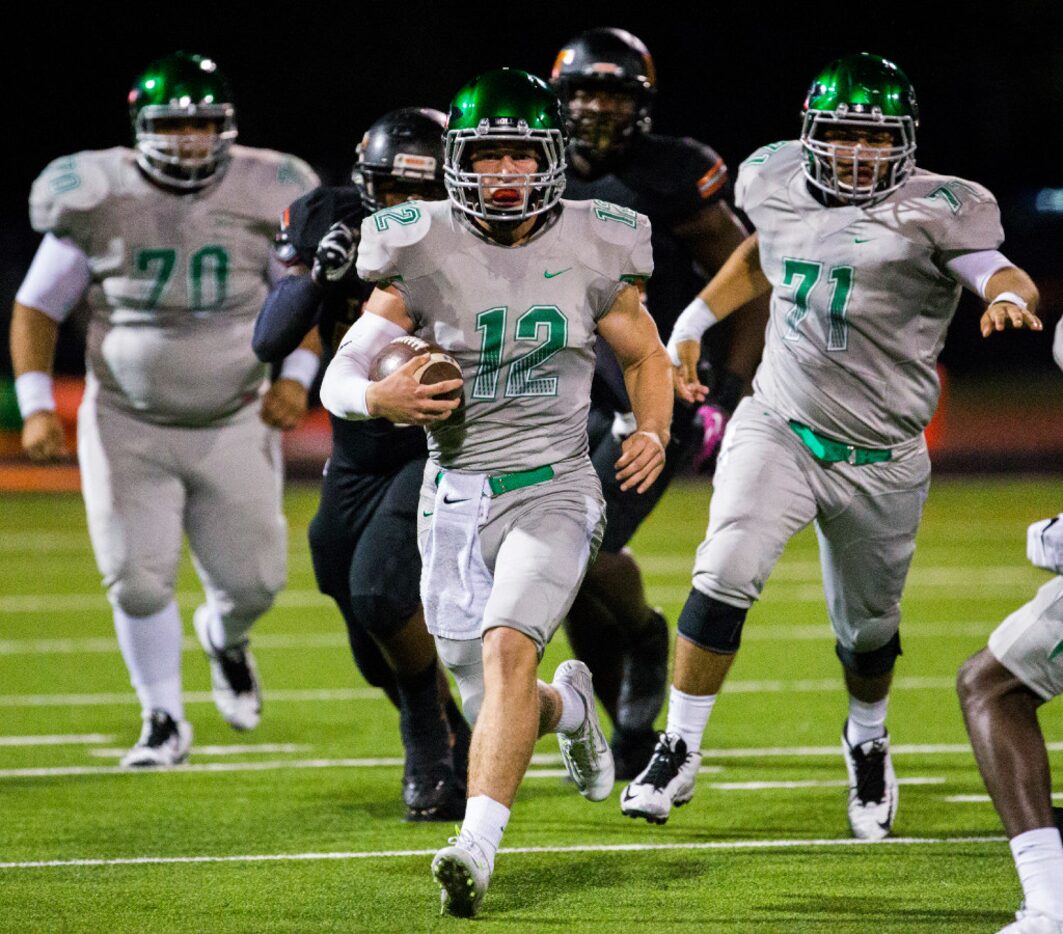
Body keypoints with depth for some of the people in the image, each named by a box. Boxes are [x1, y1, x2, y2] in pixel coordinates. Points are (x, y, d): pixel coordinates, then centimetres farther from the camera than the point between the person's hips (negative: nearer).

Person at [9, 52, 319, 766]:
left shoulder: (267, 198, -8)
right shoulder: (99, 202, -11)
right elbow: (38, 308, -1)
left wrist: (296, 375, -11)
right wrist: (37, 405, -11)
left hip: (234, 425, 1)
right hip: (128, 426, -1)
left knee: (252, 580, 4)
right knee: (139, 579, -7)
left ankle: (225, 636, 41)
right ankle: (165, 721, 14)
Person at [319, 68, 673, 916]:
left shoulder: (589, 251, -2)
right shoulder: (425, 254, -5)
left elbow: (646, 357, 13)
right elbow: (339, 376, -3)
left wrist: (653, 433, -6)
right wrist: (378, 398, -26)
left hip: (552, 490, -2)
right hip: (456, 497, 2)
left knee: (508, 650, -26)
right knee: (496, 707, 8)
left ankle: (476, 848, -32)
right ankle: (570, 706, 45)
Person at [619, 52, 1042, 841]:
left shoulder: (932, 210, -12)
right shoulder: (777, 181, 2)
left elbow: (997, 270, -24)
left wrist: (1009, 296, -47)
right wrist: (695, 320, 19)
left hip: (879, 459, -2)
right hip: (777, 428, 2)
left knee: (867, 627, 14)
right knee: (726, 575, -20)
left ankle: (868, 740, 45)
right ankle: (680, 754, -9)